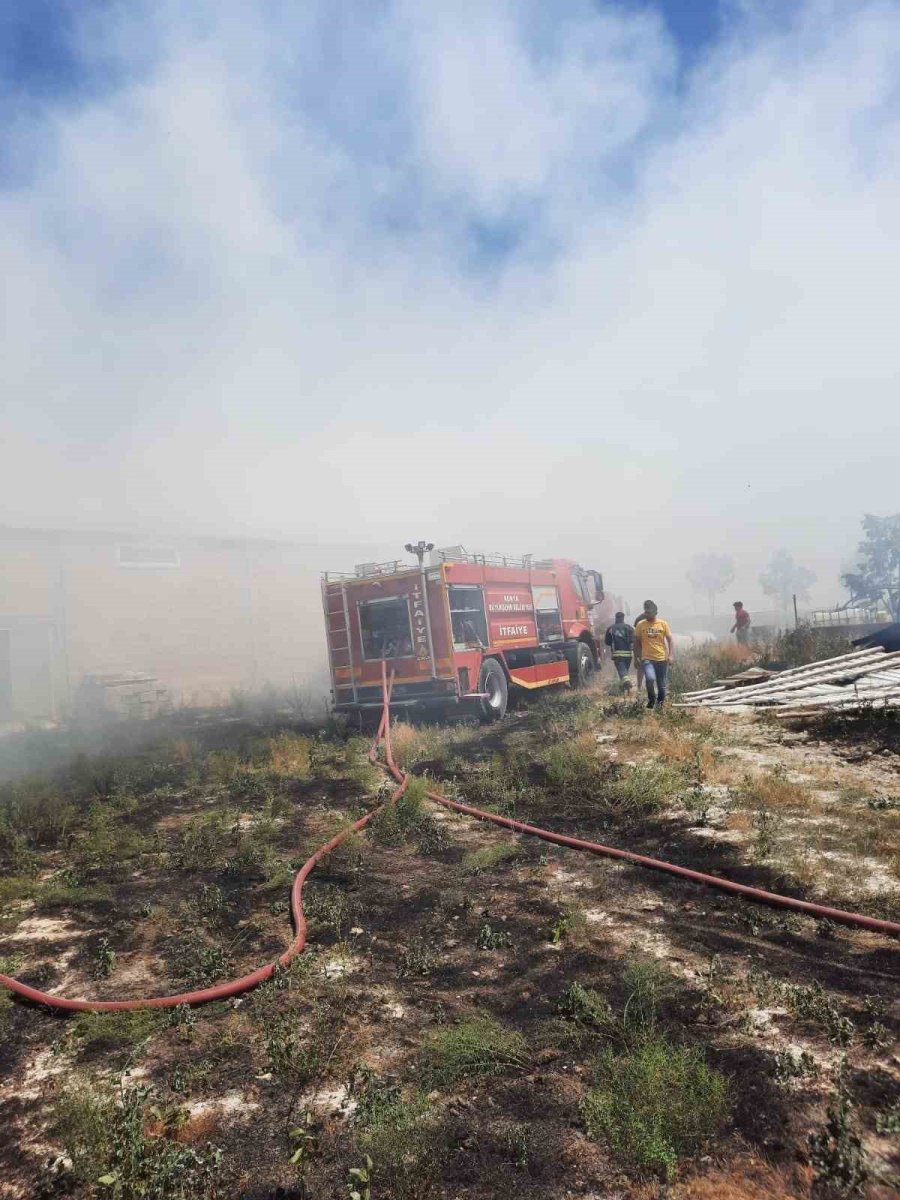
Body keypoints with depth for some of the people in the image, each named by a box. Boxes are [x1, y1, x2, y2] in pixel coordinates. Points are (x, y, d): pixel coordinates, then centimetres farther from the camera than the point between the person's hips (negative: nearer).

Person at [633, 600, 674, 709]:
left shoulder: (663, 623, 1)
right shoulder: (640, 624, 1)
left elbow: (670, 639, 3)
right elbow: (636, 642, 7)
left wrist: (671, 655, -8)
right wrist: (636, 658, 5)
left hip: (662, 659, 1)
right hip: (647, 659, -1)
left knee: (661, 685, 7)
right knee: (650, 679, -24)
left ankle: (660, 704, 28)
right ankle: (651, 699, 2)